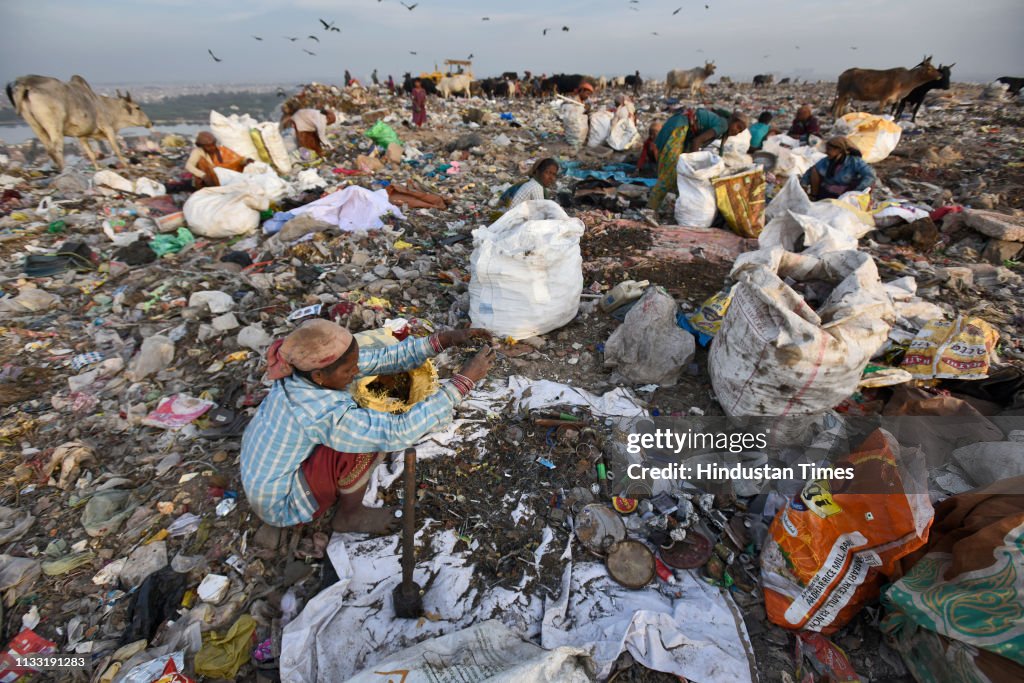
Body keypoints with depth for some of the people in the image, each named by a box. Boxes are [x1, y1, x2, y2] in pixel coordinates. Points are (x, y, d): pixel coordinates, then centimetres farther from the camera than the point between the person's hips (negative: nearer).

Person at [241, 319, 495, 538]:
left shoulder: (309, 367, -16)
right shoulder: (323, 414, -38)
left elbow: (385, 358, -14)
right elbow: (400, 432, -37)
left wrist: (445, 339, -23)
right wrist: (464, 380, -37)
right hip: (281, 504, -8)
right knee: (369, 437, -25)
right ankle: (349, 515, 3)